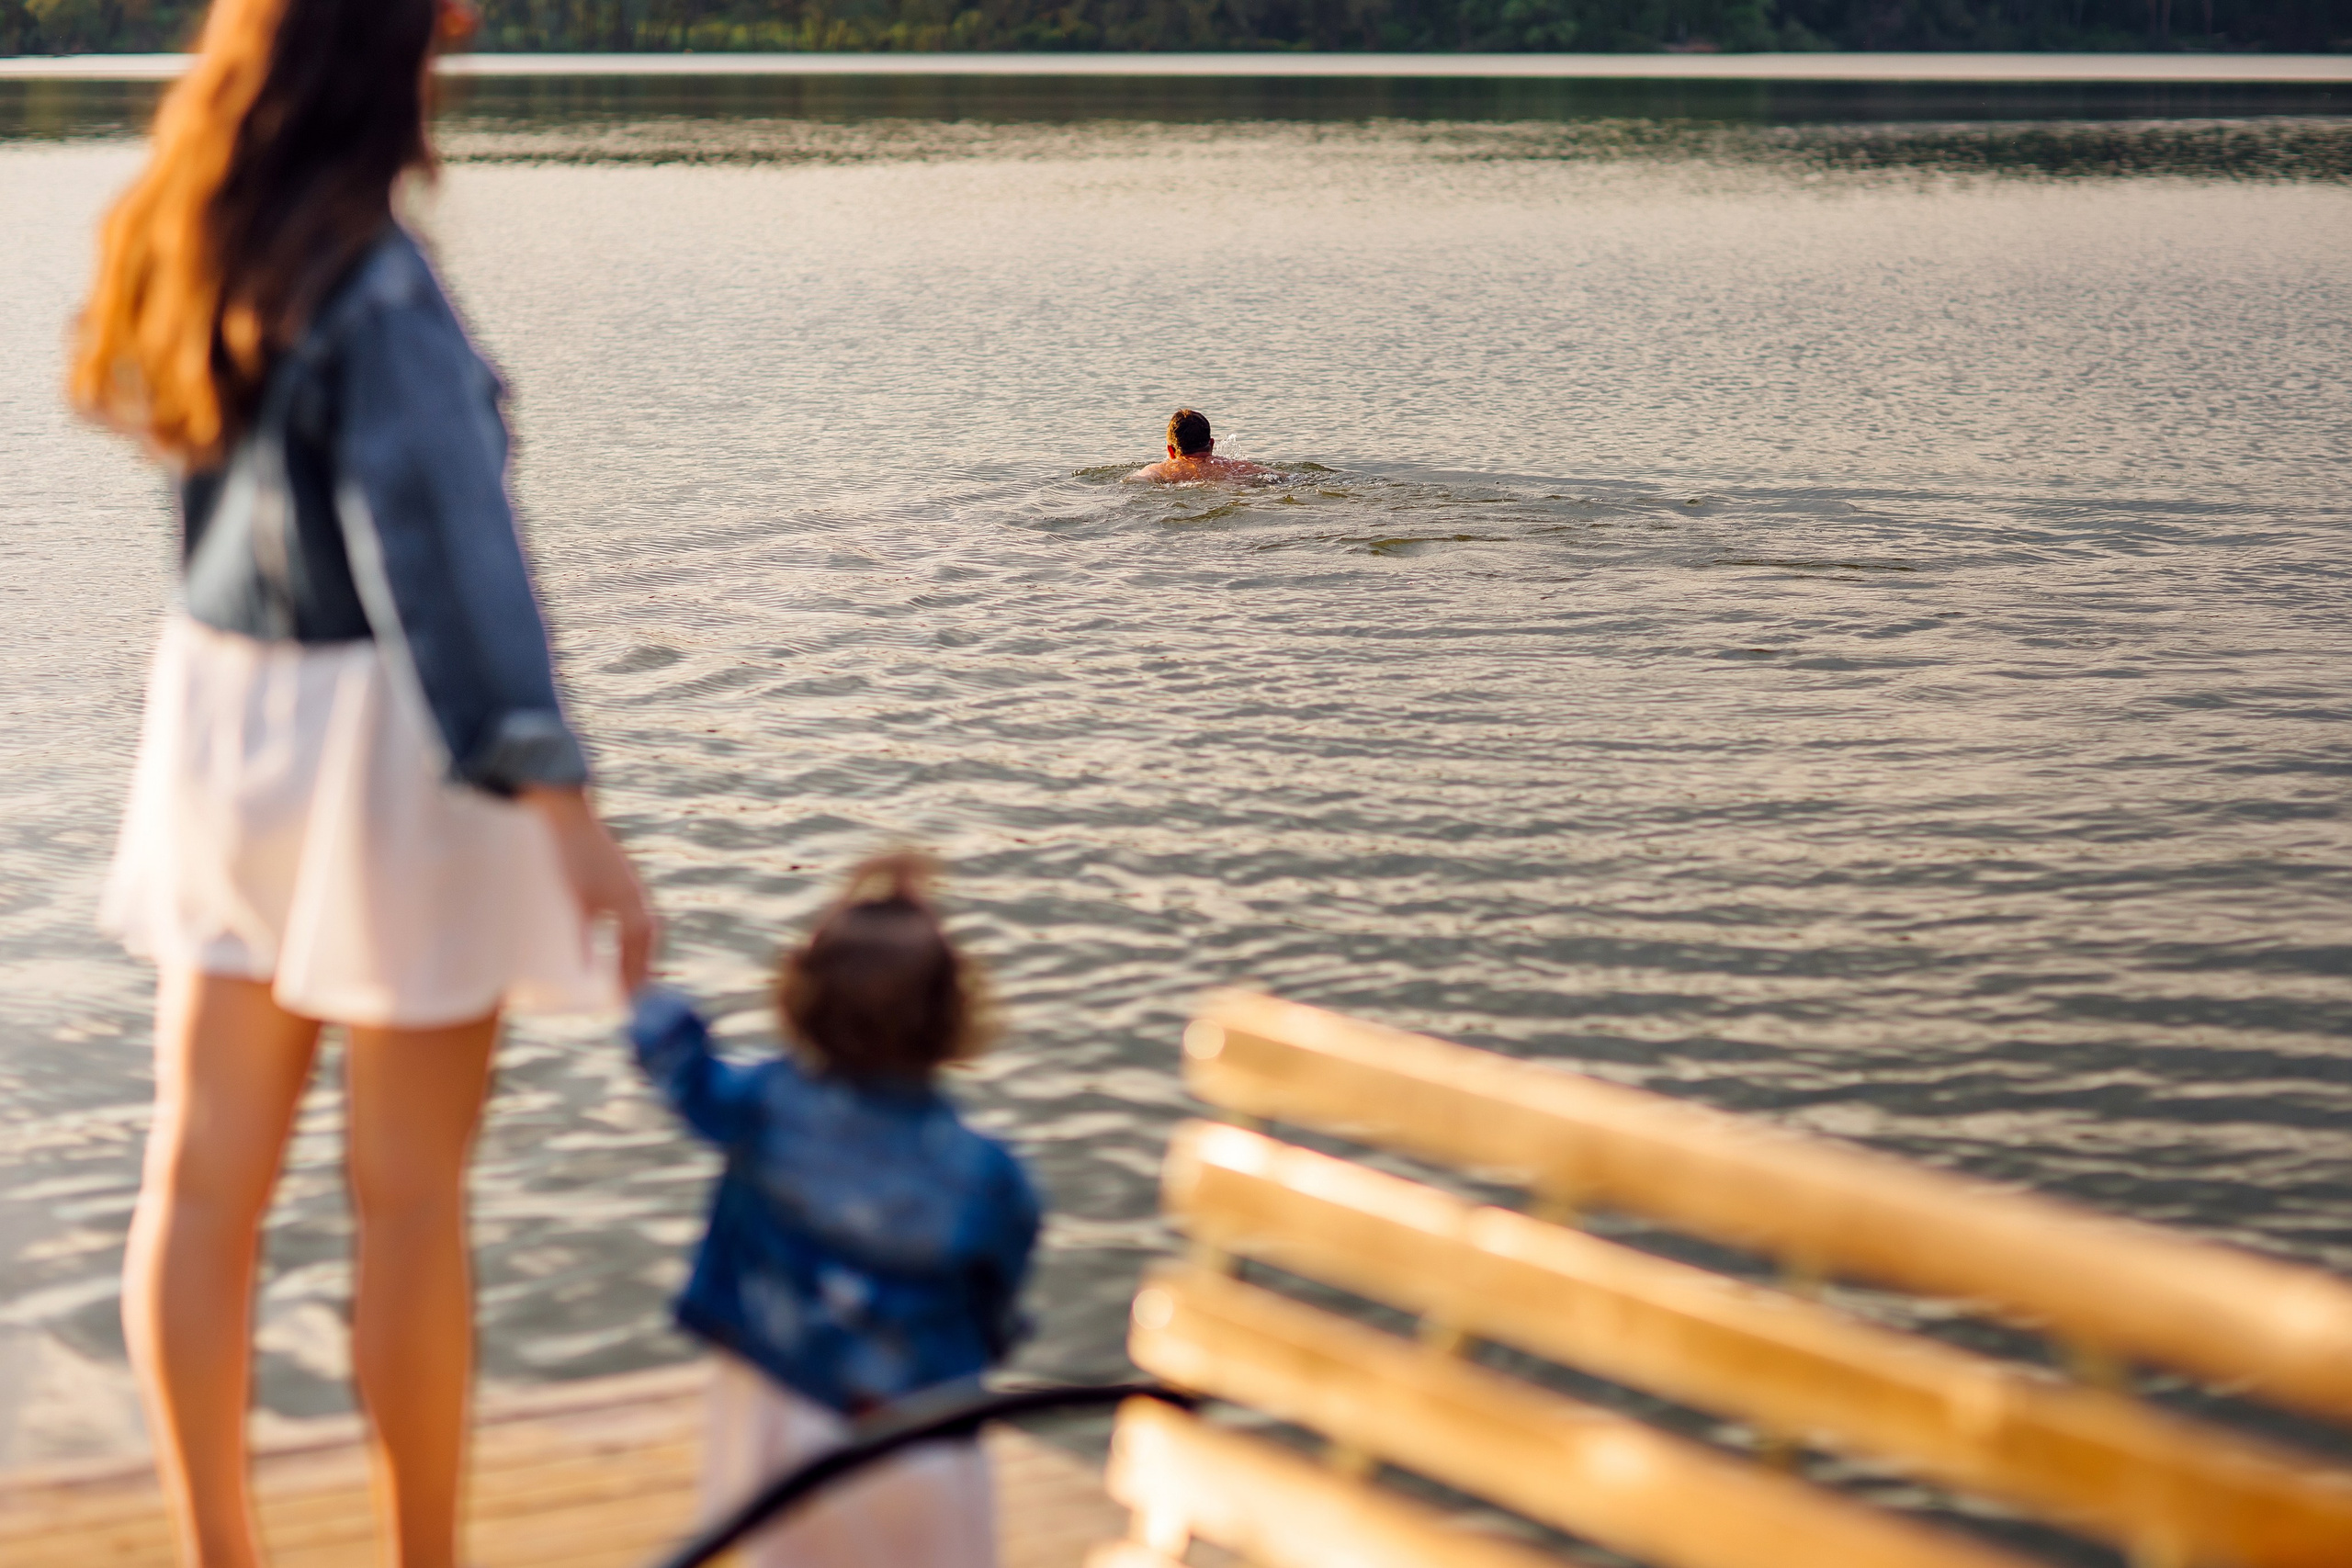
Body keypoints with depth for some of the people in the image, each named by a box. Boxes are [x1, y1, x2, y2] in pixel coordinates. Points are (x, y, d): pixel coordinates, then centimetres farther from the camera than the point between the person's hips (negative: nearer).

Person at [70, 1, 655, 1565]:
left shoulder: (191, 246, 2)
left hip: (219, 702, 8)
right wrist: (562, 804, -33)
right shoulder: (377, 284, -21)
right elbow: (451, 549, -29)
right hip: (381, 732, -7)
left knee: (206, 1171, 9)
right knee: (410, 1191, 5)